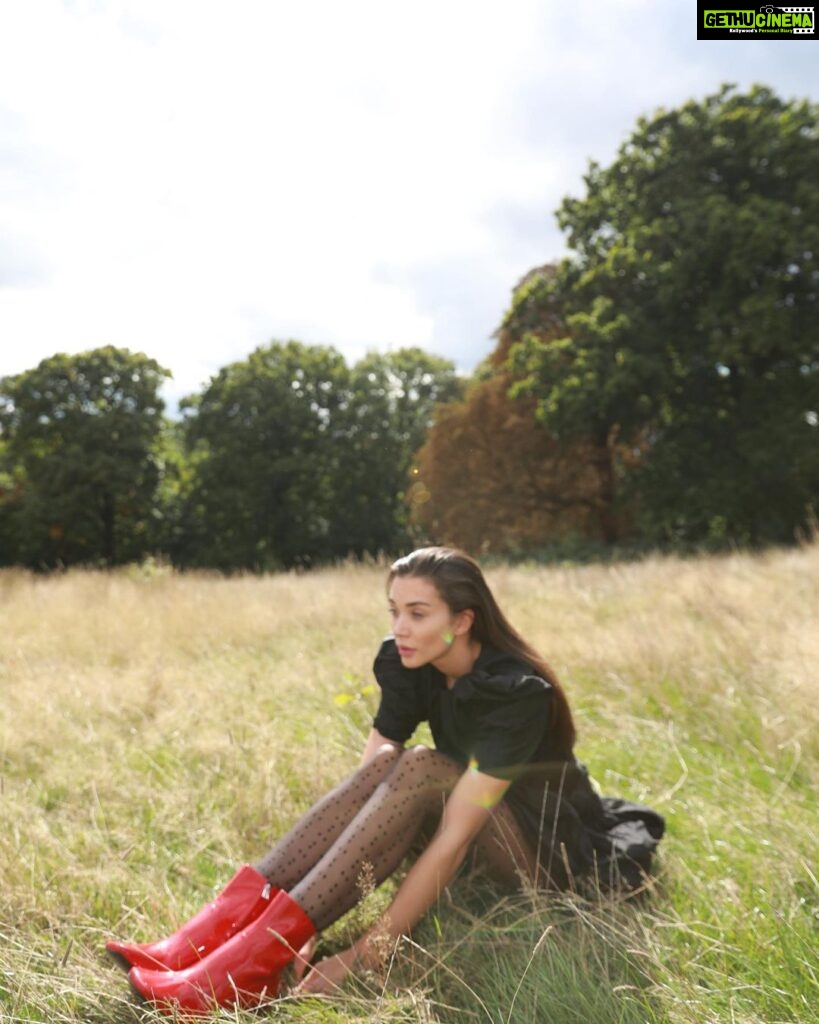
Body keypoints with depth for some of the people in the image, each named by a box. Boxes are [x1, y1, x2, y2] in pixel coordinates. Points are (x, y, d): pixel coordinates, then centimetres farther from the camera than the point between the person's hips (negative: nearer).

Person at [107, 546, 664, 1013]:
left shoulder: (516, 693, -30)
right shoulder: (409, 666, -11)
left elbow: (453, 838, -35)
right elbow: (364, 788, -16)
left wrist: (363, 956, -37)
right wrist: (307, 921, -25)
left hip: (552, 846, -6)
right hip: (482, 830, 6)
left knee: (422, 769, -32)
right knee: (384, 765, -24)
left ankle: (257, 960, -39)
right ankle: (219, 930, -32)